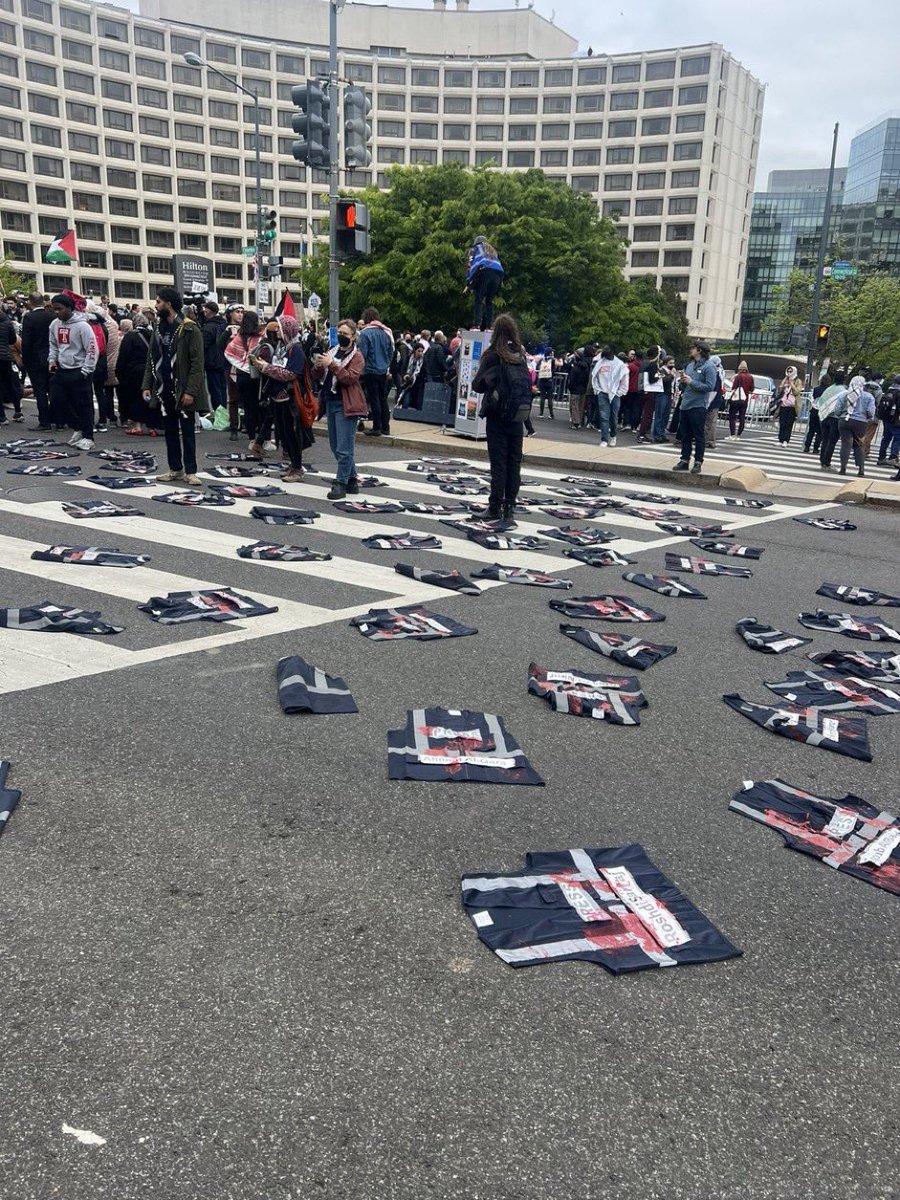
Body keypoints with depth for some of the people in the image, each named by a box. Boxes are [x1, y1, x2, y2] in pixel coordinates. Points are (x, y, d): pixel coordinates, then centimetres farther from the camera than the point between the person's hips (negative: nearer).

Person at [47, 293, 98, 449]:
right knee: (57, 401, 5)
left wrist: (85, 371, -16)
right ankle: (78, 429, 20)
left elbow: (92, 349, -14)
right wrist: (52, 360, 5)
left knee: (84, 405, -1)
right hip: (61, 370, 7)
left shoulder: (81, 325, -14)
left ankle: (88, 437, 8)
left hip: (79, 372, -7)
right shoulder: (54, 324, 6)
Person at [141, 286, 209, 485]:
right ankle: (175, 469, 18)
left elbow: (197, 363, -13)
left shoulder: (189, 329, -9)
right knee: (170, 430, 10)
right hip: (163, 389, 6)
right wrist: (147, 385, 5)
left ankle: (190, 472, 5)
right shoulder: (159, 328, 12)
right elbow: (151, 358, 14)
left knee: (187, 431, 1)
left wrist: (190, 391, -19)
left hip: (182, 390, -6)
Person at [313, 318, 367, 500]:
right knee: (335, 446, 13)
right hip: (331, 402, 9)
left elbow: (349, 378, -19)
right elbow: (322, 376, 18)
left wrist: (331, 364, -25)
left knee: (344, 448, -8)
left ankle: (341, 484, -3)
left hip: (345, 405, -8)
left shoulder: (356, 356, -6)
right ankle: (352, 480, 22)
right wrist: (318, 366, -4)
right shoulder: (333, 351, 16)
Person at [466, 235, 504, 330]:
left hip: (484, 272, -4)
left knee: (479, 300, -8)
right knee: (489, 301, 9)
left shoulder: (476, 248, 23)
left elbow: (471, 264, 9)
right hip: (498, 273, 4)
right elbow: (500, 265, 29)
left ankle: (477, 325, -21)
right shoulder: (493, 251, 37)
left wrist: (468, 282, 3)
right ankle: (489, 325, -2)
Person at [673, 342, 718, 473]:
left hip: (698, 406, -7)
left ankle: (698, 462, 4)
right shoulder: (690, 365, 17)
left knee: (699, 436, 0)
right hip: (685, 405, 8)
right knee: (685, 435, 11)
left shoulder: (709, 366, -7)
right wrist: (683, 381, 0)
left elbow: (710, 386, -17)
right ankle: (684, 460, 18)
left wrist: (691, 381, -17)